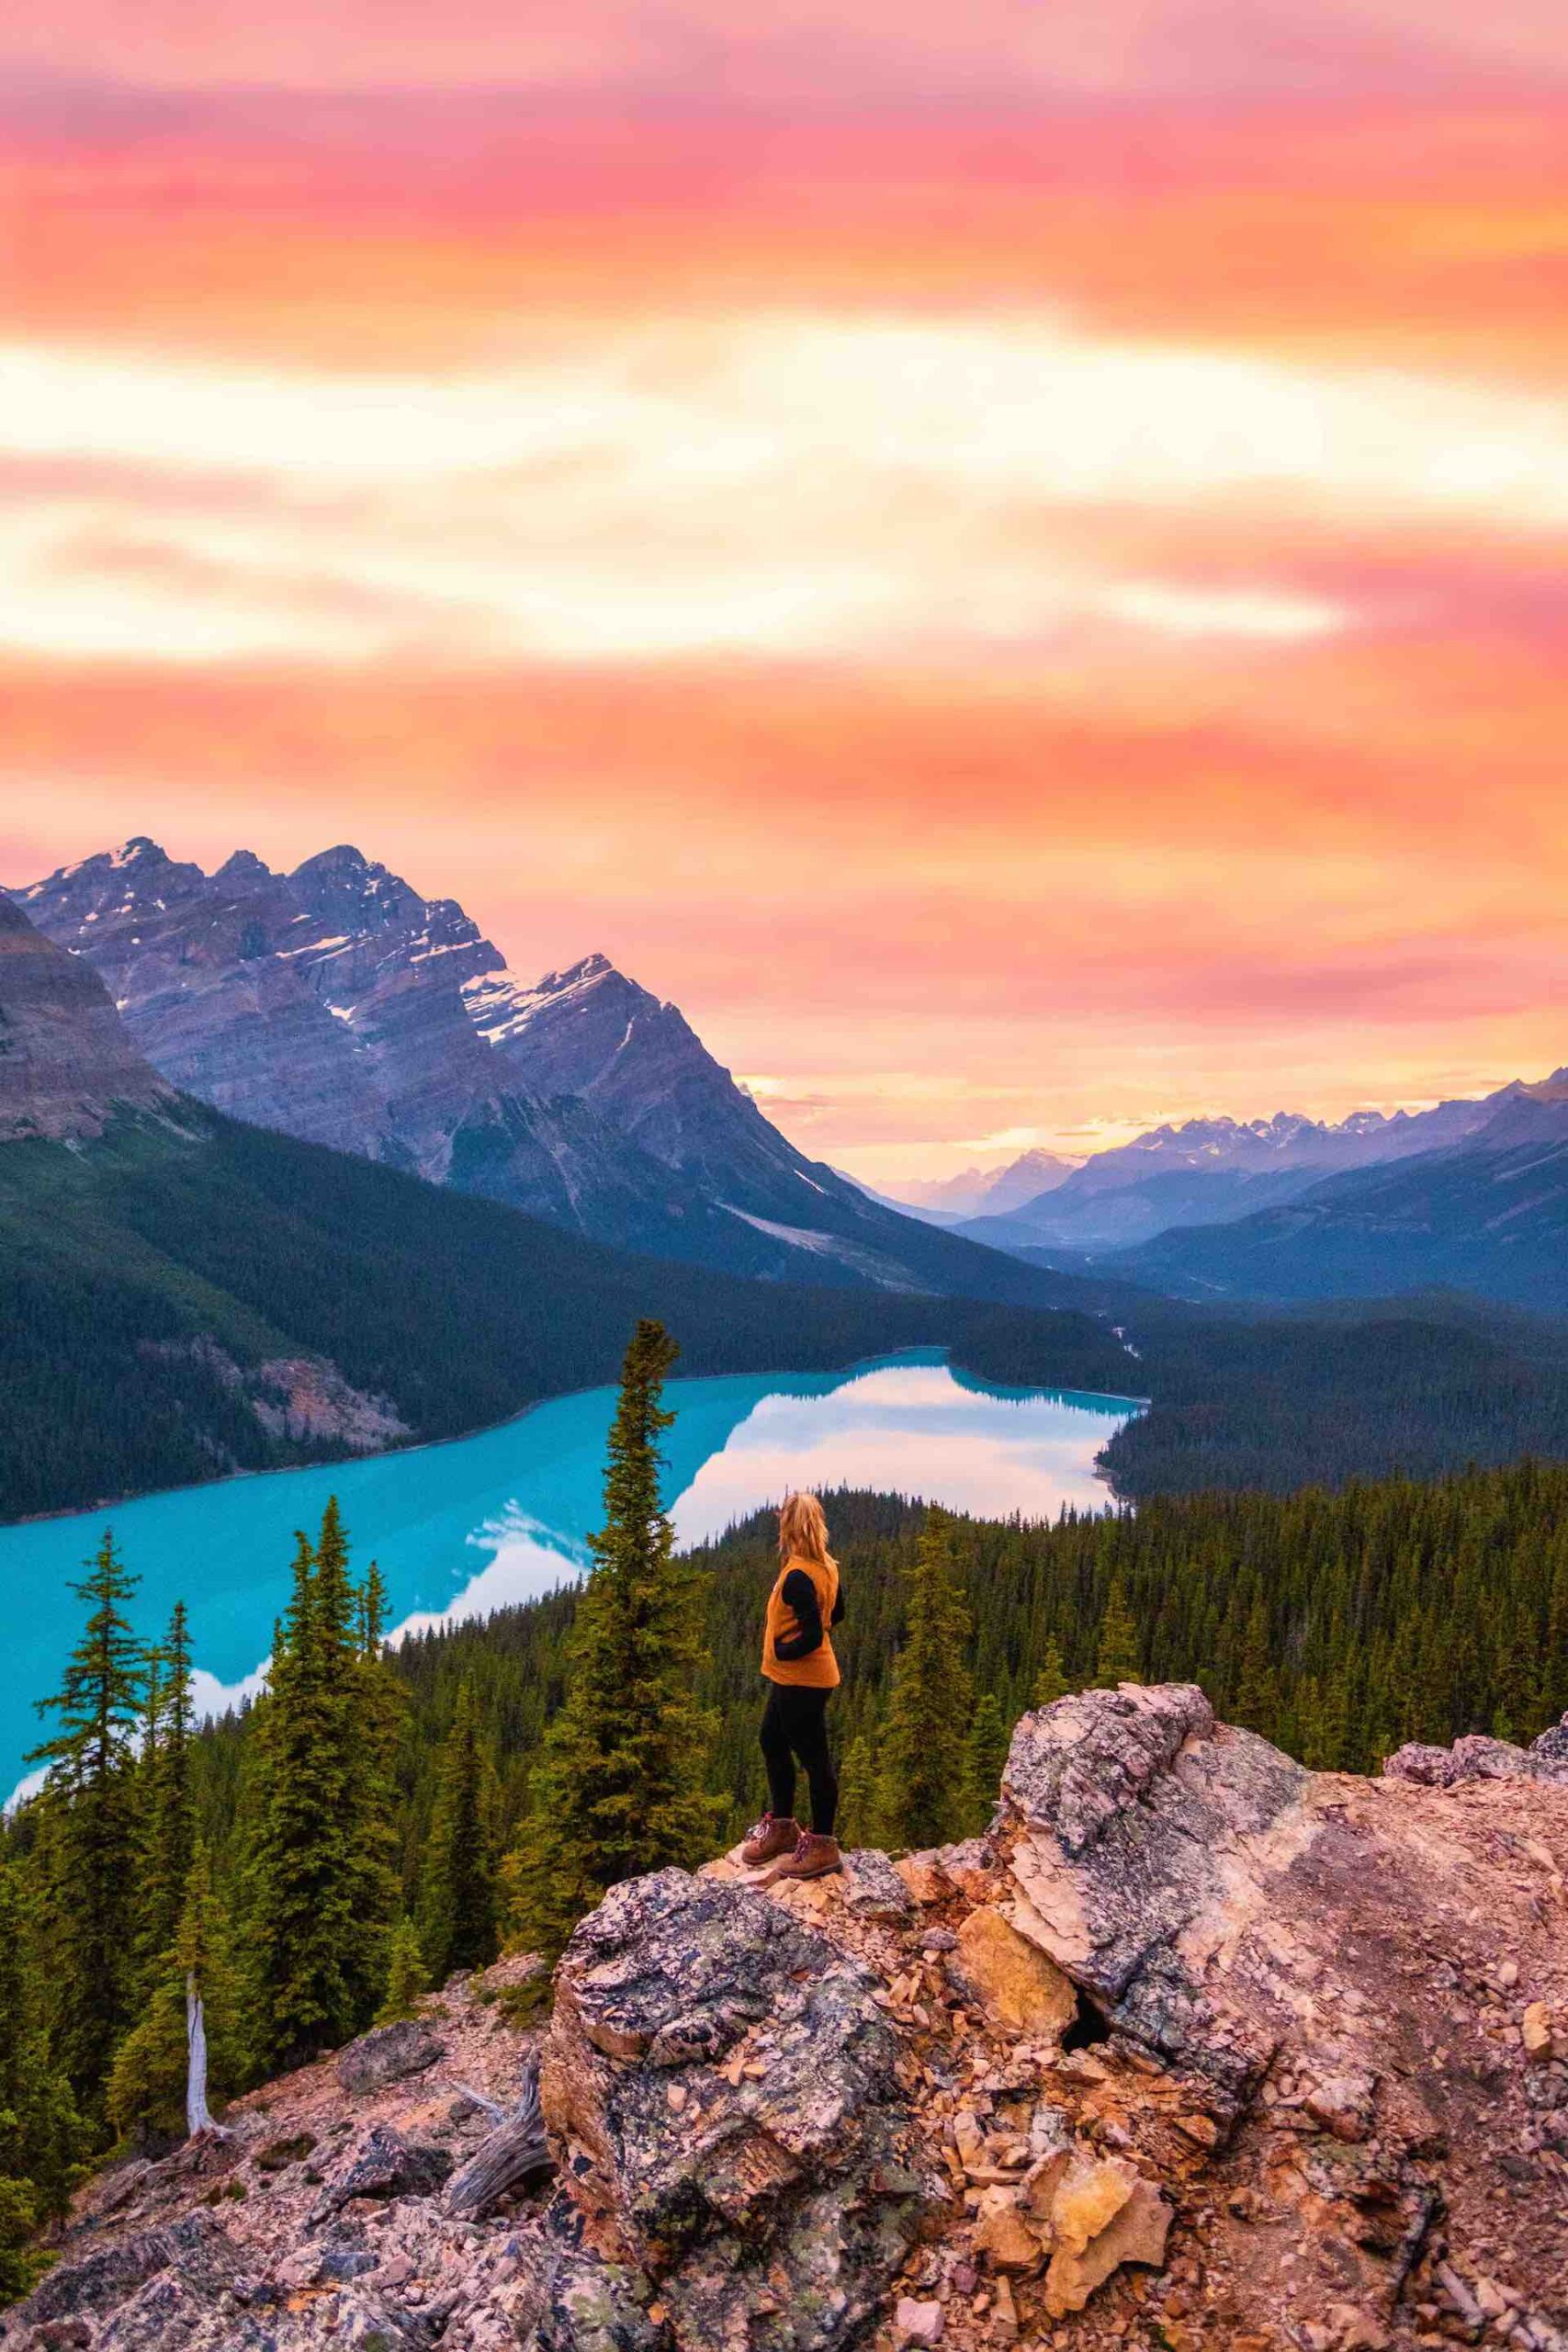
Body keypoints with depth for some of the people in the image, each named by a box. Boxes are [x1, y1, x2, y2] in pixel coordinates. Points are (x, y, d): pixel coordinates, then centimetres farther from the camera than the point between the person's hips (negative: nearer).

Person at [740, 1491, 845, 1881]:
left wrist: (779, 1651, -12)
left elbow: (812, 1637, -28)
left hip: (801, 1681, -10)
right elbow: (836, 1614, 16)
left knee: (813, 1758, 2)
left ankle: (821, 1845, 14)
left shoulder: (798, 1576, -25)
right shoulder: (827, 1566, 3)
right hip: (794, 1678, 10)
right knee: (772, 1743, 22)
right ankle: (781, 1826, 35)